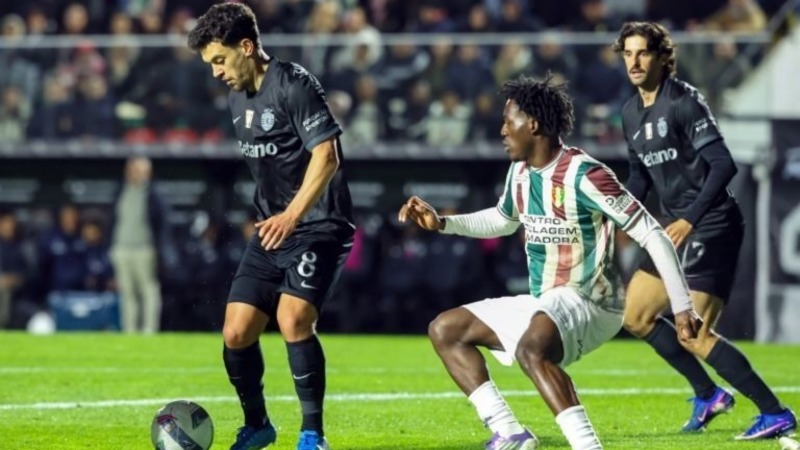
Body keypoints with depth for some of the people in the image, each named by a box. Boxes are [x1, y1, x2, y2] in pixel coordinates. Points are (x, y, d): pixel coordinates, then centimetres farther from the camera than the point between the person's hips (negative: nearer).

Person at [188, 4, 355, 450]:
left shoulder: (294, 85, -14)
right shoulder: (239, 98, 12)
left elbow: (326, 155, -22)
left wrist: (293, 214, -31)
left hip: (319, 227, -8)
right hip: (272, 229, 8)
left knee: (293, 319, -25)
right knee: (236, 333, 1)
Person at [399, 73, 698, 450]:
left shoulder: (583, 176, -20)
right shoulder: (520, 172, 7)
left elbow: (653, 236, -20)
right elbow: (503, 221, 29)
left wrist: (682, 307, -23)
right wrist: (441, 223, 15)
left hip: (587, 302, -10)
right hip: (543, 304, 10)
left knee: (532, 348, -39)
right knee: (445, 329, 11)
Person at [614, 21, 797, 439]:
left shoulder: (684, 100, -15)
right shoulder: (632, 112, 11)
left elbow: (723, 164, -22)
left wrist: (690, 220, -29)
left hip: (712, 227, -9)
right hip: (679, 230, 9)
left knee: (693, 335, -15)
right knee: (635, 315, 14)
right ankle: (707, 396, 22)